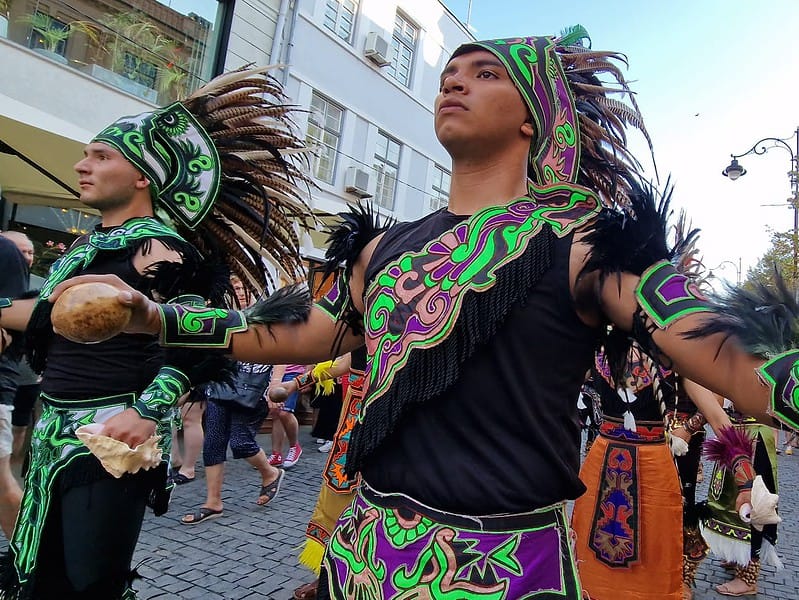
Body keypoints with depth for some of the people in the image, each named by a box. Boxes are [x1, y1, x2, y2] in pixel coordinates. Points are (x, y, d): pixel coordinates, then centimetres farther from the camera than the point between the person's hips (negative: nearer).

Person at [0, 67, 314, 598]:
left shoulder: (158, 248, -14)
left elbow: (197, 340, -21)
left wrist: (147, 411, -27)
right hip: (57, 430, 9)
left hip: (111, 438, -9)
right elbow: (49, 318, 23)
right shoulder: (85, 246, 14)